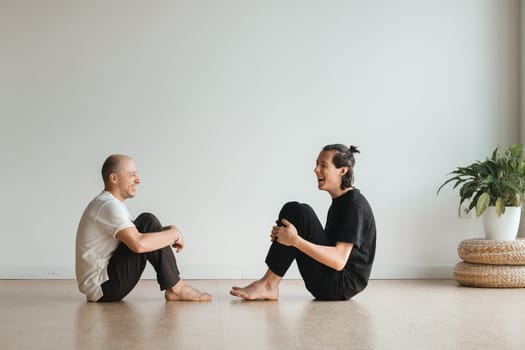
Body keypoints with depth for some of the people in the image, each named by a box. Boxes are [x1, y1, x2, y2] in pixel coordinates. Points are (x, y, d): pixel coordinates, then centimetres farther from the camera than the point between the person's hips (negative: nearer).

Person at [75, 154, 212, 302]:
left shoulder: (109, 203, 14)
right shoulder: (109, 206, -18)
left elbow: (135, 236, 19)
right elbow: (139, 244, -32)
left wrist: (168, 233, -1)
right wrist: (174, 234, -16)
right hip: (102, 287, -10)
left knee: (147, 221, 7)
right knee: (148, 223, -17)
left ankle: (174, 285, 1)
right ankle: (175, 288, -10)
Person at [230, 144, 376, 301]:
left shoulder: (355, 204, -14)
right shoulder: (339, 201, 16)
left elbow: (339, 260, -23)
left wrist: (295, 240, -30)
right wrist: (284, 235, 1)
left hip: (343, 283, -10)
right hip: (332, 284, 10)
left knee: (296, 211, -18)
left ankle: (268, 285, -14)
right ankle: (269, 286, -4)